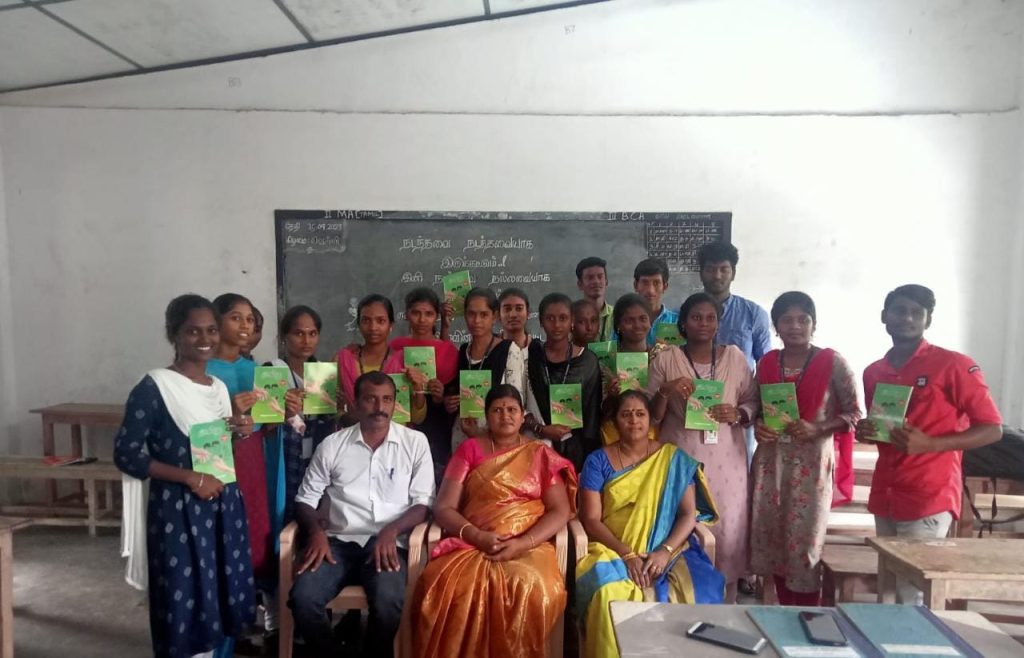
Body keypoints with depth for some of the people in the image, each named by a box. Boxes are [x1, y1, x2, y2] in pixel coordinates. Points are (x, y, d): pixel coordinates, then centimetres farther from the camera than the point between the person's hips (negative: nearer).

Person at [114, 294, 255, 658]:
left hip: (224, 504, 6)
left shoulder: (219, 386, 9)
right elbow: (126, 454, -13)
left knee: (222, 600, 12)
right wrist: (191, 478, -18)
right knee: (186, 603, 1)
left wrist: (241, 432, -2)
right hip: (178, 509, -6)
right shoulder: (153, 387, -11)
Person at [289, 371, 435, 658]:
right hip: (339, 542, 2)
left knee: (388, 602, -30)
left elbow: (423, 502, 0)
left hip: (388, 543, -2)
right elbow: (306, 498, 11)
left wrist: (391, 531, -16)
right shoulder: (332, 445, 8)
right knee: (303, 598, -24)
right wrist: (316, 532, -9)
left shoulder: (415, 442, 3)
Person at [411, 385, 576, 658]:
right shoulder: (469, 449, 11)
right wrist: (477, 536, -13)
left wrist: (523, 543, -14)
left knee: (534, 591, -34)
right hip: (471, 545, 1)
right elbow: (443, 508, 5)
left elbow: (560, 511, 2)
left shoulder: (541, 454, 11)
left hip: (528, 547, 0)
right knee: (441, 587, -31)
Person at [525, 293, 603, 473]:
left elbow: (592, 414, 3)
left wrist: (590, 456, 1)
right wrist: (540, 429, -13)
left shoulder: (587, 360, 0)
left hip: (573, 447, 0)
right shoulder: (528, 355, 0)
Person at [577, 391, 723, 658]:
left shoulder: (673, 459, 7)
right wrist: (627, 554, -16)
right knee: (610, 595, -33)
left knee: (697, 593, -28)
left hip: (667, 551, 2)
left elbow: (688, 513, 1)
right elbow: (591, 520, -3)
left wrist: (664, 551, -15)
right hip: (613, 551, -1)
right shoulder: (598, 461, 3)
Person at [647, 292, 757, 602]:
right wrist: (666, 391, -18)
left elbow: (753, 402, 9)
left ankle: (726, 602, 23)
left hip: (725, 458, 2)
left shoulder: (734, 356, 6)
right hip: (681, 457, -1)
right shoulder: (665, 359, 1)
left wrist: (737, 414, -11)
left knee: (727, 529, 4)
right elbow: (650, 416, 0)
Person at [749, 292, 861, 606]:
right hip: (771, 461, 4)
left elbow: (855, 414, -4)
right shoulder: (766, 363, 6)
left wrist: (816, 429, -18)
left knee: (805, 540, 1)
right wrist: (757, 426, -5)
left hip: (812, 463, -4)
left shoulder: (833, 362, -6)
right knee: (773, 538, 10)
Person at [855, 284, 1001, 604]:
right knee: (889, 585, 11)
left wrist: (930, 444, -19)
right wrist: (864, 431, 0)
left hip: (929, 499, -5)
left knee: (913, 595, -3)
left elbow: (993, 429, -6)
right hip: (884, 497, 6)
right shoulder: (873, 372, 11)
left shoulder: (954, 365, -7)